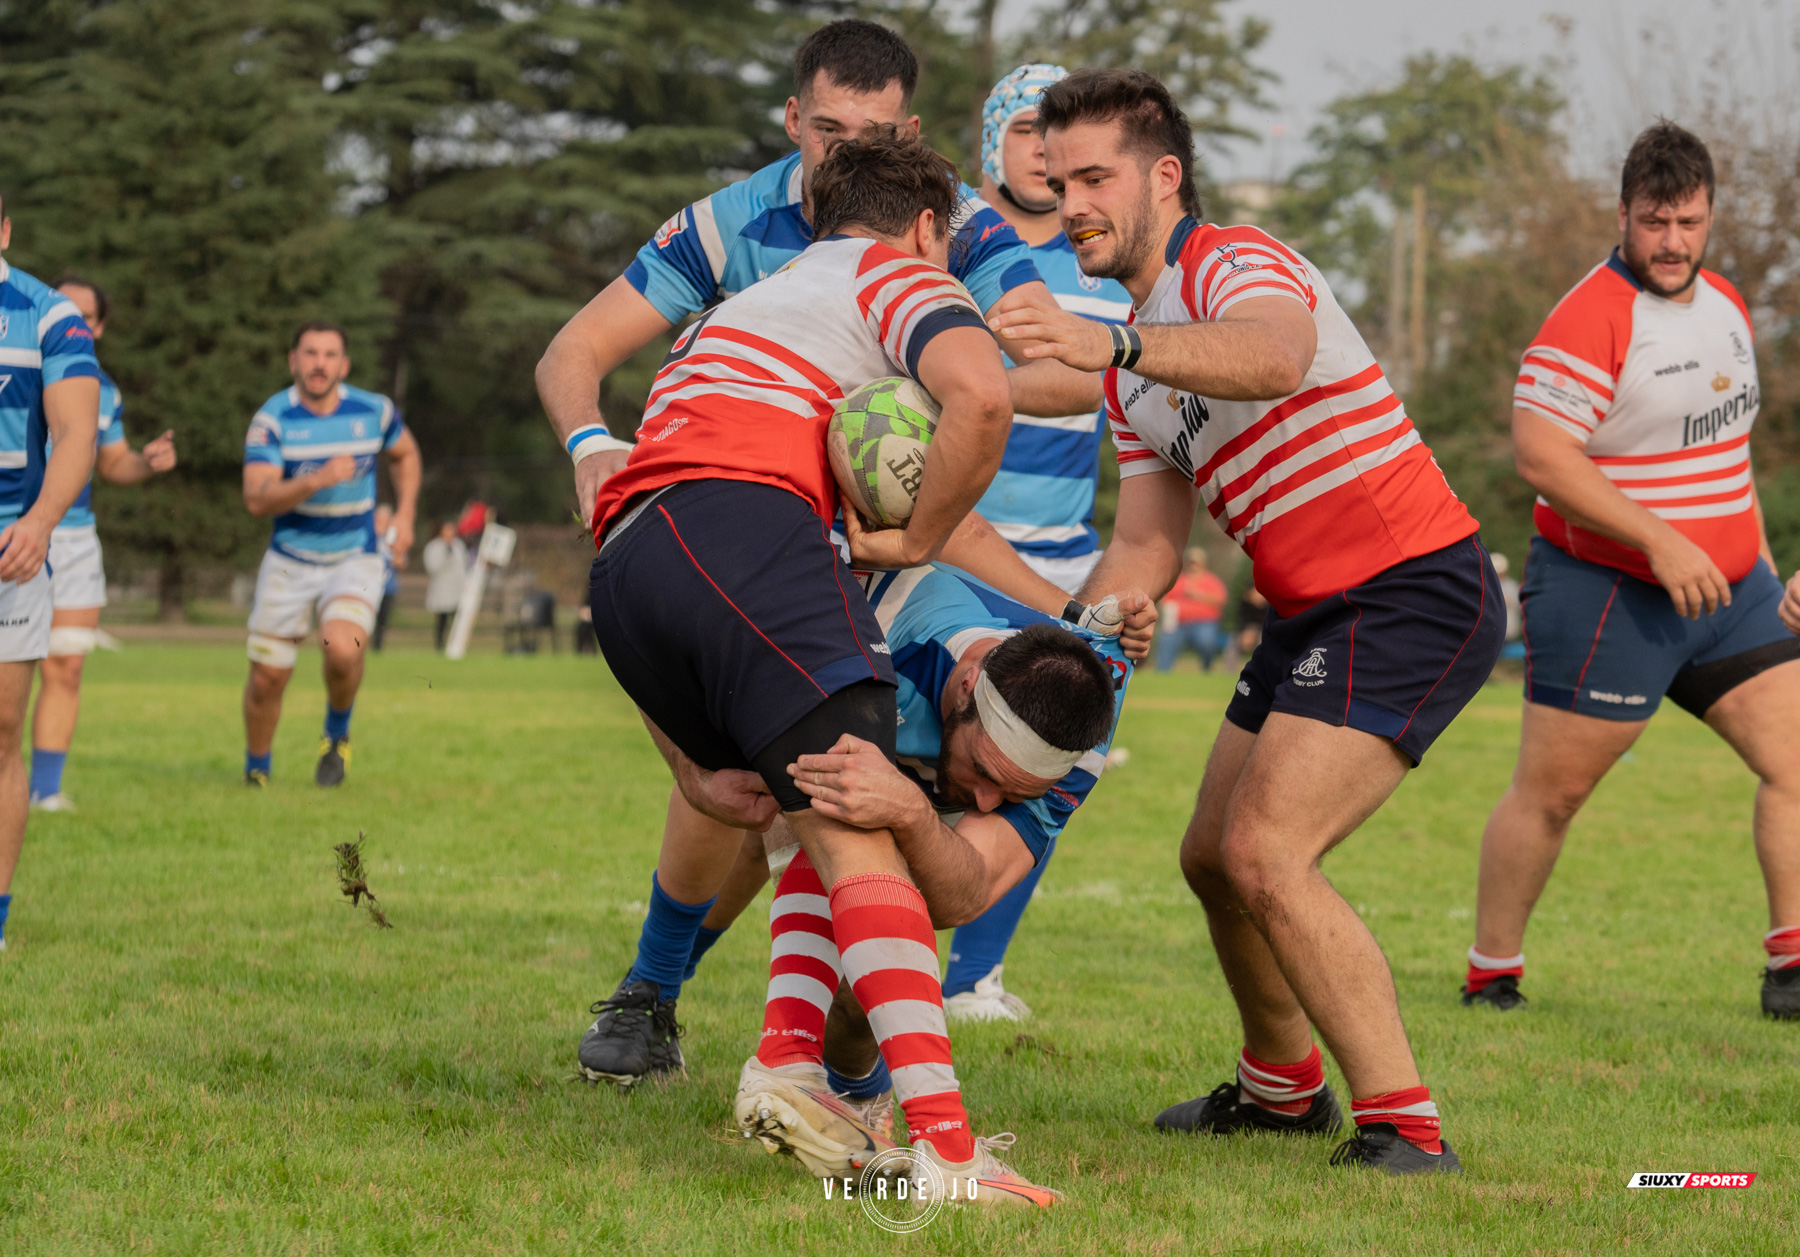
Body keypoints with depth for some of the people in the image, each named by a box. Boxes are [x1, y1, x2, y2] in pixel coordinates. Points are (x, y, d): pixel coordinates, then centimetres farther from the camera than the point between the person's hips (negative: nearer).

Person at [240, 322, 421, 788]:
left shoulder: (375, 411, -5)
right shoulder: (272, 419, -13)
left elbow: (405, 454, 18)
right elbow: (257, 498, -24)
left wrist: (404, 514, 5)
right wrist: (318, 480, -37)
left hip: (355, 560, 0)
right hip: (290, 562, 0)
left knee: (342, 649, -28)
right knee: (268, 678, 1)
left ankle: (337, 733, 3)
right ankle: (256, 772, 27)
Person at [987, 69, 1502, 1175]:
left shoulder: (1236, 260, -12)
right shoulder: (1136, 369, 17)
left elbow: (1275, 357, -39)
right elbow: (1149, 546, 10)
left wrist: (1108, 348, -53)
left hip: (1414, 592, -10)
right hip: (1316, 615, 10)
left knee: (1266, 854, -20)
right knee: (1214, 855, 16)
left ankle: (1404, 1128, -15)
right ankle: (1284, 1084, 37)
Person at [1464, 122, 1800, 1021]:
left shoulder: (1724, 306, 11)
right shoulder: (1589, 319, -17)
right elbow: (1540, 453, -24)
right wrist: (1661, 543, -26)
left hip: (1728, 587, 8)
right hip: (1604, 596, -7)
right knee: (1551, 792, -1)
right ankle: (1491, 976, 14)